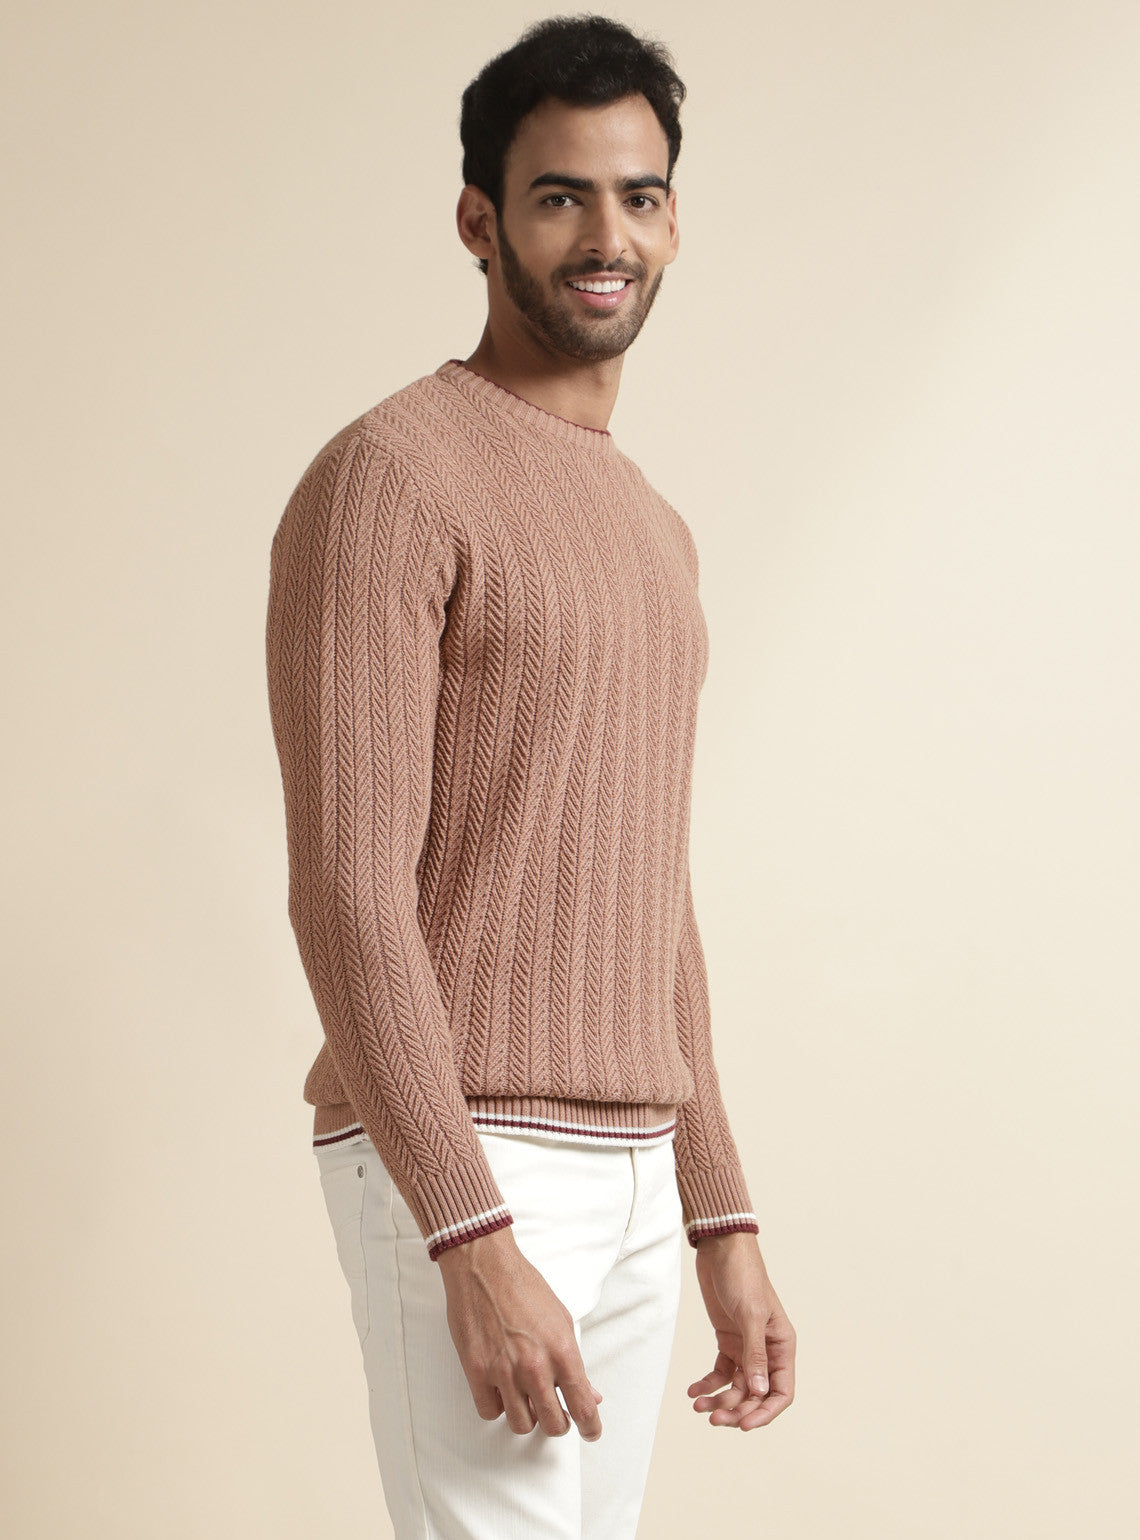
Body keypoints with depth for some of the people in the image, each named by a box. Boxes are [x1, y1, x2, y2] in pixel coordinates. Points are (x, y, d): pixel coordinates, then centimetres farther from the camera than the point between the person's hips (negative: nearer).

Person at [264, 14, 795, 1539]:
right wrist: (477, 1242, -22)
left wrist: (722, 1223, 17)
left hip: (629, 1181, 8)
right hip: (453, 1174, -8)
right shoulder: (391, 476, -10)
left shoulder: (653, 534, 18)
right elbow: (348, 892, -17)